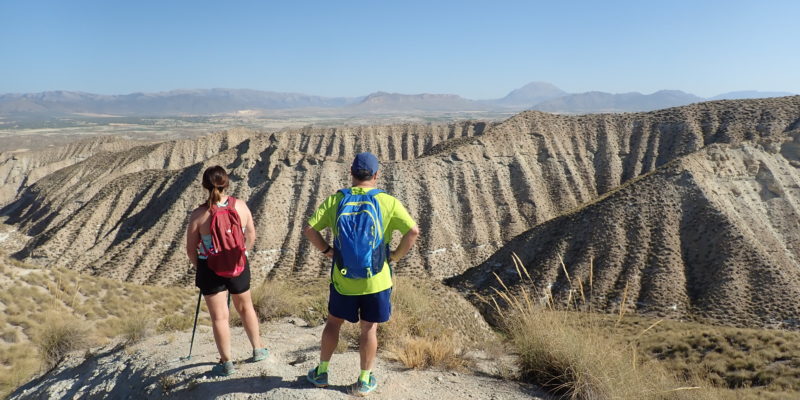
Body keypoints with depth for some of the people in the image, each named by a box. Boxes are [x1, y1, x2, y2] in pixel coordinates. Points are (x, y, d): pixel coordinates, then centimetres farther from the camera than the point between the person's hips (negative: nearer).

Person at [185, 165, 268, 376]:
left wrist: (198, 266, 11)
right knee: (245, 306, 24)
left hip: (210, 269, -3)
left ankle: (226, 363, 21)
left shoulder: (199, 214, -16)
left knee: (219, 316, 9)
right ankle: (258, 349, 37)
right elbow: (251, 236, 1)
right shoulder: (240, 206, -10)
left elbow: (191, 249, -8)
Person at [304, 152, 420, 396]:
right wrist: (396, 255, -4)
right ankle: (364, 381, 24)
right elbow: (413, 232, -16)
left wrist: (327, 250, 4)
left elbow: (309, 229, -8)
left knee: (333, 322, 20)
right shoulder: (388, 202, -10)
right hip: (376, 280, -1)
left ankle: (321, 373, 32)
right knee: (369, 329, 12)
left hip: (343, 279, 2)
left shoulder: (335, 200, -5)